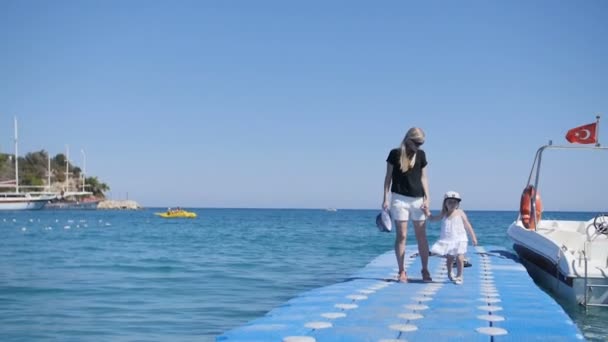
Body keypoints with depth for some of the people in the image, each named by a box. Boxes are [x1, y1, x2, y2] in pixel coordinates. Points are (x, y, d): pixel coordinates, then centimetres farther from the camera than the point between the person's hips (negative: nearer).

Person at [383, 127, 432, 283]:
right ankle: (402, 271, 5)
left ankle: (425, 271, 11)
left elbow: (423, 177, 10)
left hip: (418, 199, 3)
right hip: (399, 198, -3)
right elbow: (388, 177, 2)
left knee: (422, 236, 3)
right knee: (401, 235, -1)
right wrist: (386, 198, -4)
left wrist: (427, 198, 1)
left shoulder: (421, 155, 8)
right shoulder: (395, 153, -1)